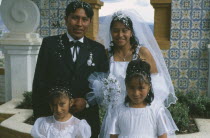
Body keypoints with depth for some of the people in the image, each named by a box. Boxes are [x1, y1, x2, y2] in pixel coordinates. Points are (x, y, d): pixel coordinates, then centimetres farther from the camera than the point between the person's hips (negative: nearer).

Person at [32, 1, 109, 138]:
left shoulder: (98, 49, 2)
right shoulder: (50, 43, -1)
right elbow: (39, 82, -1)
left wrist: (87, 101, -12)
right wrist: (39, 117, -4)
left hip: (87, 119, 1)